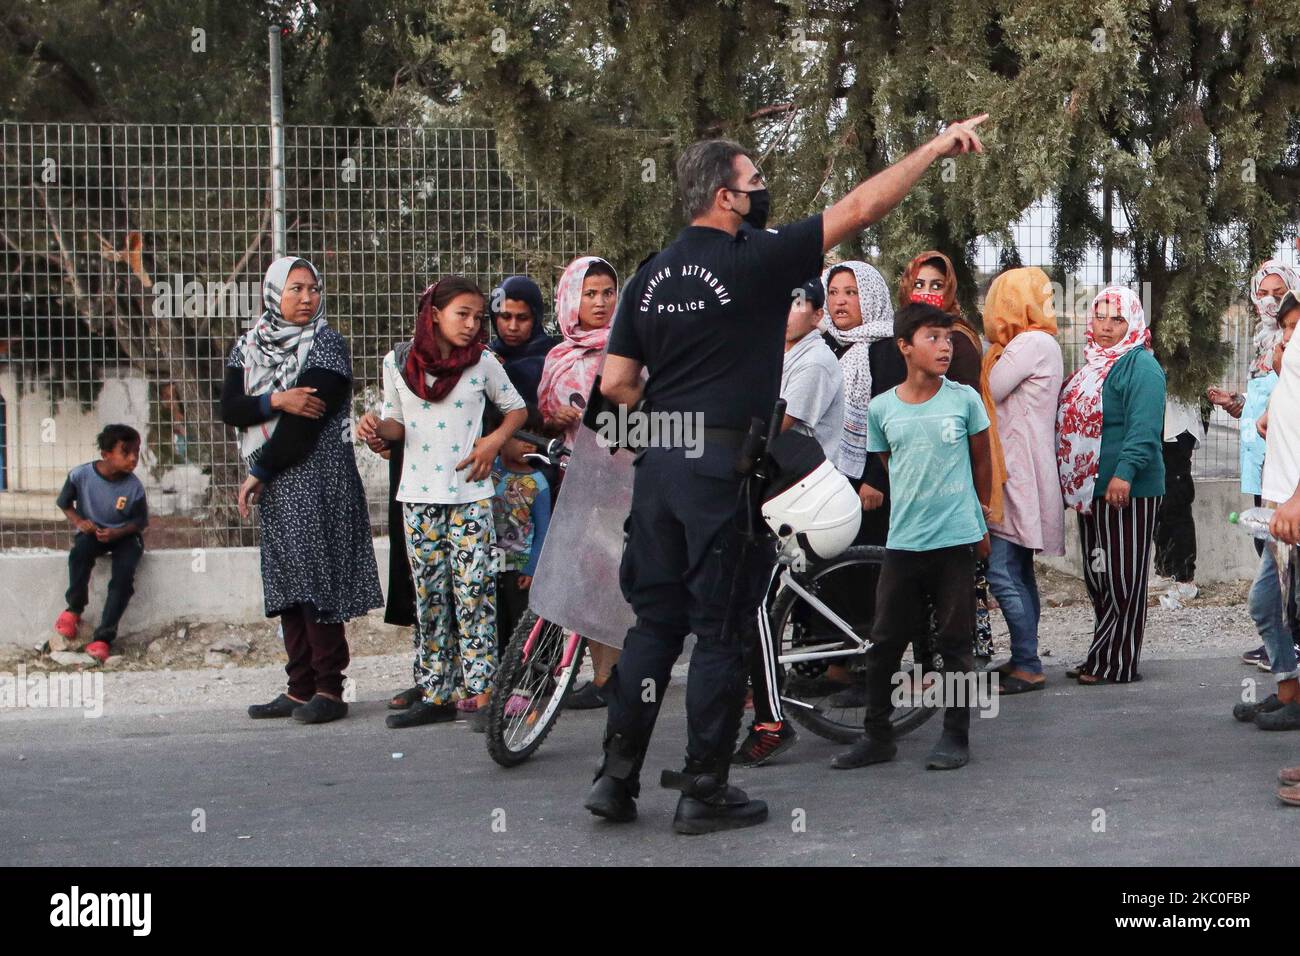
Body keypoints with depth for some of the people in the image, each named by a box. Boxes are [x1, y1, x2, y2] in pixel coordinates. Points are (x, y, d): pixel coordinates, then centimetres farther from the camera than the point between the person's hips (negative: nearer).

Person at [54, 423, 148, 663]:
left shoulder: (134, 487, -17)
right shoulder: (80, 475, -16)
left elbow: (141, 521, -5)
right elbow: (64, 502, 2)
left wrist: (116, 533, -23)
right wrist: (78, 521, -17)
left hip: (124, 535, 0)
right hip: (92, 531, 0)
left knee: (124, 573, -28)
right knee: (80, 552, -34)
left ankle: (103, 638, -25)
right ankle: (74, 609, -12)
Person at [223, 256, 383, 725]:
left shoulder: (327, 345, -5)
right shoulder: (248, 348, 12)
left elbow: (307, 420, -12)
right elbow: (230, 409, 2)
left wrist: (259, 474, -9)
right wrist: (275, 401, -16)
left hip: (318, 478, -6)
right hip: (274, 484, 6)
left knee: (316, 580, -8)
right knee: (287, 584, 7)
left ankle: (329, 689, -4)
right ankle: (300, 689, 11)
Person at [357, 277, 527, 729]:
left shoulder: (483, 364, 1)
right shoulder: (398, 362, 4)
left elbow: (517, 408, 12)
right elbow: (398, 424, 11)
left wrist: (495, 440, -5)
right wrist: (376, 425, -11)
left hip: (470, 493, -2)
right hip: (419, 496, 2)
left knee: (473, 590, -9)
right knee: (429, 595, 5)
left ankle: (478, 692, -6)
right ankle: (436, 695, 11)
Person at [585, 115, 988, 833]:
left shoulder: (653, 274, 9)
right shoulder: (755, 260, -9)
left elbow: (615, 383, 8)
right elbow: (859, 208, -8)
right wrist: (939, 146, -1)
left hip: (659, 462, 6)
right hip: (726, 465, -6)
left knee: (654, 621, 12)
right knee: (721, 631, 2)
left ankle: (616, 776, 12)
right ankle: (704, 791, 8)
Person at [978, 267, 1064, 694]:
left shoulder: (1032, 343, -13)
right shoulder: (1035, 342, 19)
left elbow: (984, 395, -14)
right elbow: (993, 395, 17)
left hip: (1018, 474, -11)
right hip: (1016, 473, 11)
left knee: (1003, 573, -12)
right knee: (1018, 573, 14)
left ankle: (1027, 666, -9)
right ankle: (1023, 661, 20)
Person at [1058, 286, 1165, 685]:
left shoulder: (1140, 366, -10)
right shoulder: (1094, 365, 18)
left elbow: (1144, 427, -21)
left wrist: (1125, 473, -31)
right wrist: (1075, 482, 22)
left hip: (1126, 491, -9)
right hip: (1090, 488, 9)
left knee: (1122, 579, -4)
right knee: (1097, 577, 13)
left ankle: (1116, 664, 1)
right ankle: (1102, 658, 21)